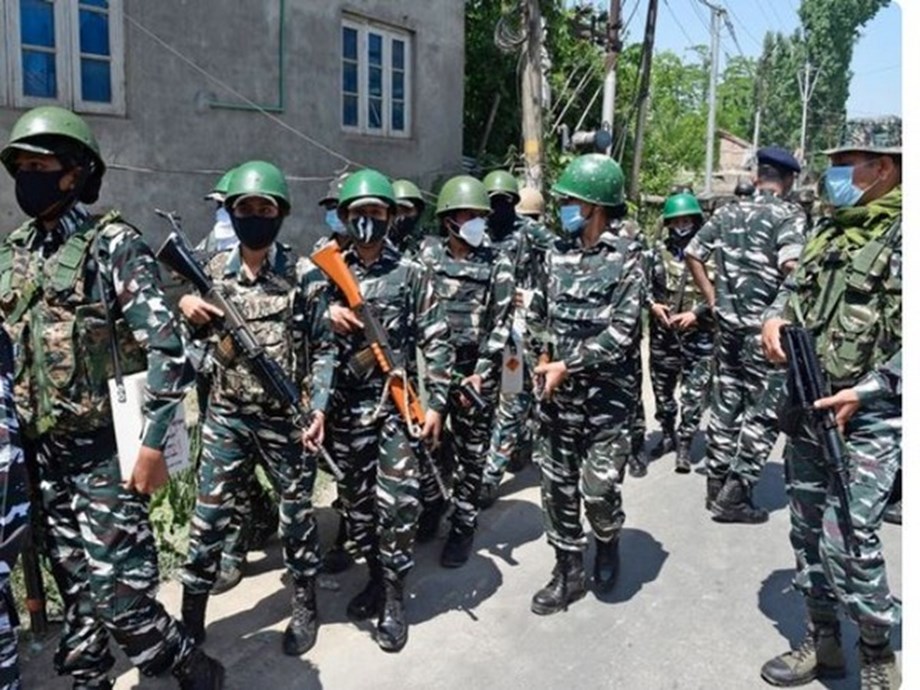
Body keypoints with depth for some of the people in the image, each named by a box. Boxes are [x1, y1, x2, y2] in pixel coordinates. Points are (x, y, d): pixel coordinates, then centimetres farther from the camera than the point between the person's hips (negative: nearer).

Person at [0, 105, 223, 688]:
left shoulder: (114, 244, -10)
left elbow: (167, 349, -16)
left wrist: (153, 445, -19)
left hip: (107, 452, -6)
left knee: (119, 600, -4)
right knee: (77, 595, 17)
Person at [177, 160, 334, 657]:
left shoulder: (302, 274, -5)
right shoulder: (213, 271, 3)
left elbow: (323, 347, -4)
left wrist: (318, 406, -12)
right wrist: (184, 307, -9)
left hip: (286, 416, -2)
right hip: (226, 415, 2)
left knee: (296, 512, 11)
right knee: (208, 516, 7)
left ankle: (304, 605, 30)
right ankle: (191, 616, 24)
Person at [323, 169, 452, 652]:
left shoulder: (411, 274, 0)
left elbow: (435, 343, -1)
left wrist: (435, 402, -7)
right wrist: (325, 313, -15)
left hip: (398, 403, -3)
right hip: (345, 407, 3)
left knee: (397, 501, -4)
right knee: (356, 500, 13)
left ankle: (393, 595, 11)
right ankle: (375, 575, 31)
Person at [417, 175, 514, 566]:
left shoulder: (497, 266, -2)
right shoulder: (427, 254, 3)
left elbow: (500, 325, -5)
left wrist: (480, 372, -14)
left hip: (476, 366, -2)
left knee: (471, 450, 6)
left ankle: (463, 526, 19)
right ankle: (429, 508, 33)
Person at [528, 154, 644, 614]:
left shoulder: (627, 256, -8)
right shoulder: (558, 252, 7)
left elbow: (621, 331, -15)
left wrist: (567, 365, -16)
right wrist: (544, 359, 5)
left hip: (606, 395, -5)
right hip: (557, 395, 5)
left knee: (598, 490, -4)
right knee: (558, 487, 10)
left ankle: (607, 541, 30)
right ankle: (569, 571, 27)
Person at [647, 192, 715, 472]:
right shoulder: (659, 250, 6)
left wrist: (697, 313, -16)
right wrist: (653, 304, -6)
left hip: (698, 336, -3)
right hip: (662, 333, 4)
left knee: (694, 394, -2)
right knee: (662, 388, 15)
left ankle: (684, 444, 8)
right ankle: (667, 433, 34)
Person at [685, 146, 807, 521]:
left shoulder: (729, 212, 8)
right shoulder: (790, 215, -9)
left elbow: (693, 254, 10)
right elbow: (791, 264, -25)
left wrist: (713, 298, 12)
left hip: (728, 323, 6)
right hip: (765, 329, -6)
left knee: (726, 404, 16)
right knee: (763, 412, 4)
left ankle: (716, 485, 25)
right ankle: (734, 495, 5)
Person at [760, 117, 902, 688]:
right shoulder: (831, 229, 14)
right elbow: (797, 286, 23)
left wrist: (867, 391, -21)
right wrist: (776, 318, 1)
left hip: (867, 417, -7)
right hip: (808, 406, 8)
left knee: (847, 542, -8)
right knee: (808, 532, 14)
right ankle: (823, 643, 31)